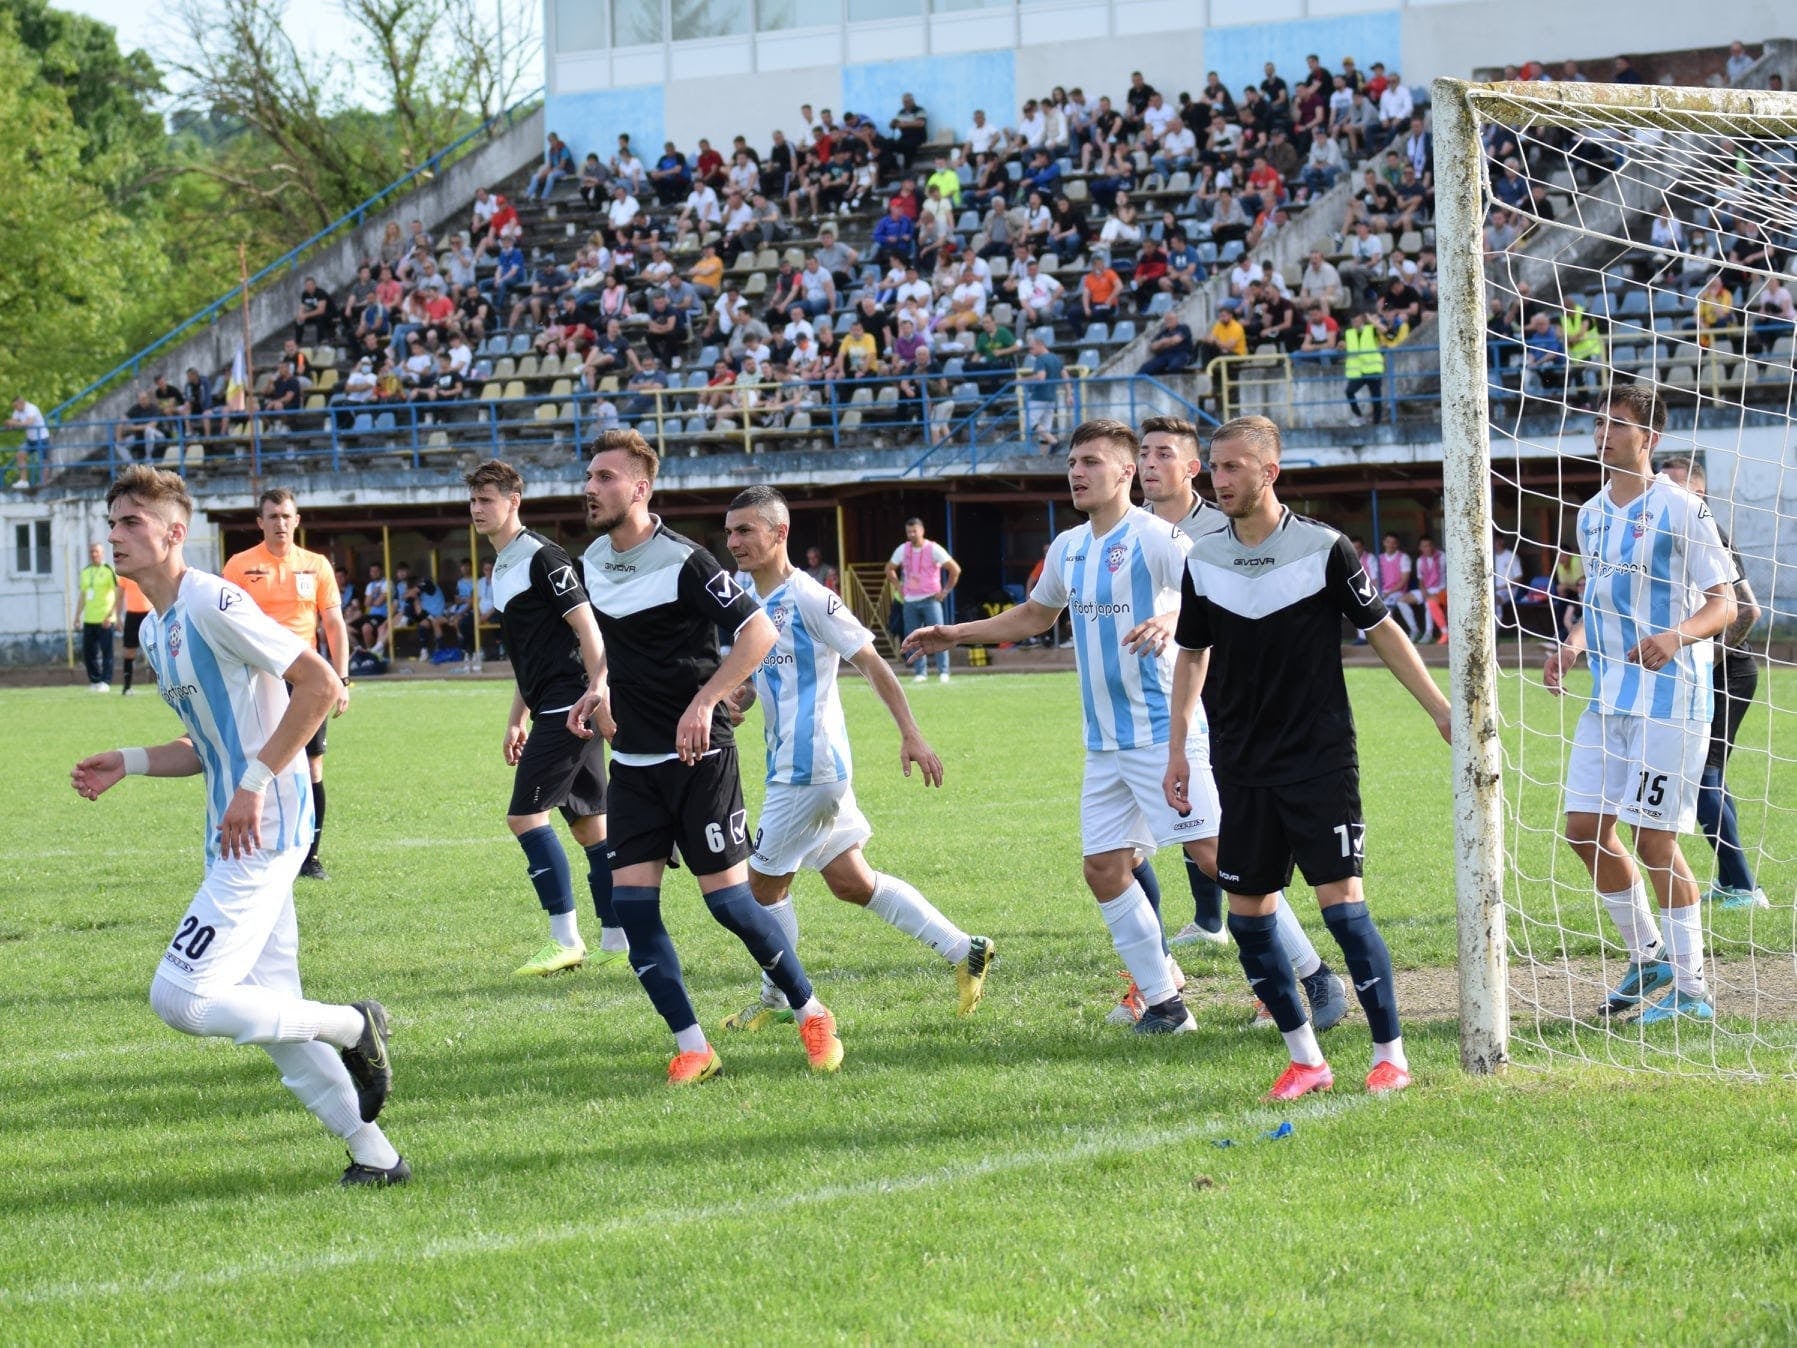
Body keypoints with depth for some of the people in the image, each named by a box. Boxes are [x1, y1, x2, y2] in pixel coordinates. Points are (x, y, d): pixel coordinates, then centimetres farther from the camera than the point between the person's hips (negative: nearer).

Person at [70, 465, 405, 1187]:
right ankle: (376, 1157, 16)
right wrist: (129, 764, 7)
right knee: (271, 1013, 9)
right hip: (233, 838, 10)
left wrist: (255, 784, -20)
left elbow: (320, 684, -19)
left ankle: (350, 1028, 0)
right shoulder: (155, 629, 16)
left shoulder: (212, 604, -15)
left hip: (264, 831, -10)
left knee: (180, 998, -15)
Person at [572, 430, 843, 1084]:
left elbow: (759, 632, -18)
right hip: (632, 760, 7)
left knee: (727, 898, -5)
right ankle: (692, 1048, 3)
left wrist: (704, 701, -26)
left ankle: (811, 1013, 16)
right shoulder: (592, 562, 8)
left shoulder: (682, 561, -15)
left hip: (698, 756, -7)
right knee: (631, 901, -5)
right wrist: (601, 692, 10)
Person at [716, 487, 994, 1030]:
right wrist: (735, 699, -2)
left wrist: (911, 735, -15)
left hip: (808, 770, -9)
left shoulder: (808, 598, -13)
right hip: (793, 767, 9)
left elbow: (871, 663, -12)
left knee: (764, 884, 0)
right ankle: (963, 951, 17)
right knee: (852, 883, 12)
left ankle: (777, 1000, 16)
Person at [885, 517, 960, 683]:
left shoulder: (934, 549, -7)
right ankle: (920, 672, 10)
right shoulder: (903, 550, 5)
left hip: (930, 599, -4)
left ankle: (943, 672, -8)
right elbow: (889, 569, 21)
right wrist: (899, 588, 12)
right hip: (910, 601, 4)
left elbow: (955, 569, -6)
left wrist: (945, 591, -5)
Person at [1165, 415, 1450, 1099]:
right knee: (1246, 916, 3)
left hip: (1320, 760, -5)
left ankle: (1390, 1054, 1)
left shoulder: (1324, 549, -8)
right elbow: (1190, 655, 16)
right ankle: (1305, 1060, 14)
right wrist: (1177, 748, 13)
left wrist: (1442, 711, 0)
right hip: (1241, 770, 5)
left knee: (1341, 902, -10)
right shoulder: (1203, 560, 3)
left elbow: (1382, 632, 1)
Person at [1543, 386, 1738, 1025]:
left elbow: (1724, 603, -12)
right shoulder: (1590, 516, 12)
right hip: (1609, 696, 8)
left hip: (1671, 697, -8)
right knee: (1585, 829, 6)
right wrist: (1573, 647, 4)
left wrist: (1676, 636, -30)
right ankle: (1648, 956, 24)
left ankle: (1691, 990, 4)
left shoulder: (1679, 509, -11)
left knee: (1654, 840, -7)